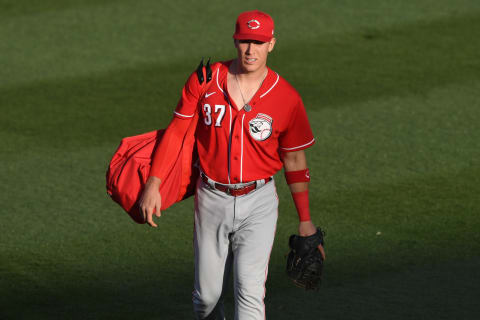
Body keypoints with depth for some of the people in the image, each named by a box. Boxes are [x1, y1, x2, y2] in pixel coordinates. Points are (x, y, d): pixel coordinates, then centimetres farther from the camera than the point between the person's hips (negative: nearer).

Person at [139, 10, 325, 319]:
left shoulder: (287, 99, -8)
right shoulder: (204, 81, -5)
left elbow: (294, 160, 2)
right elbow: (177, 131, 2)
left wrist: (306, 221, 5)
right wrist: (153, 184, -5)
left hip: (257, 203, -2)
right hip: (212, 200, 2)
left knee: (249, 288, -16)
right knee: (207, 294, 10)